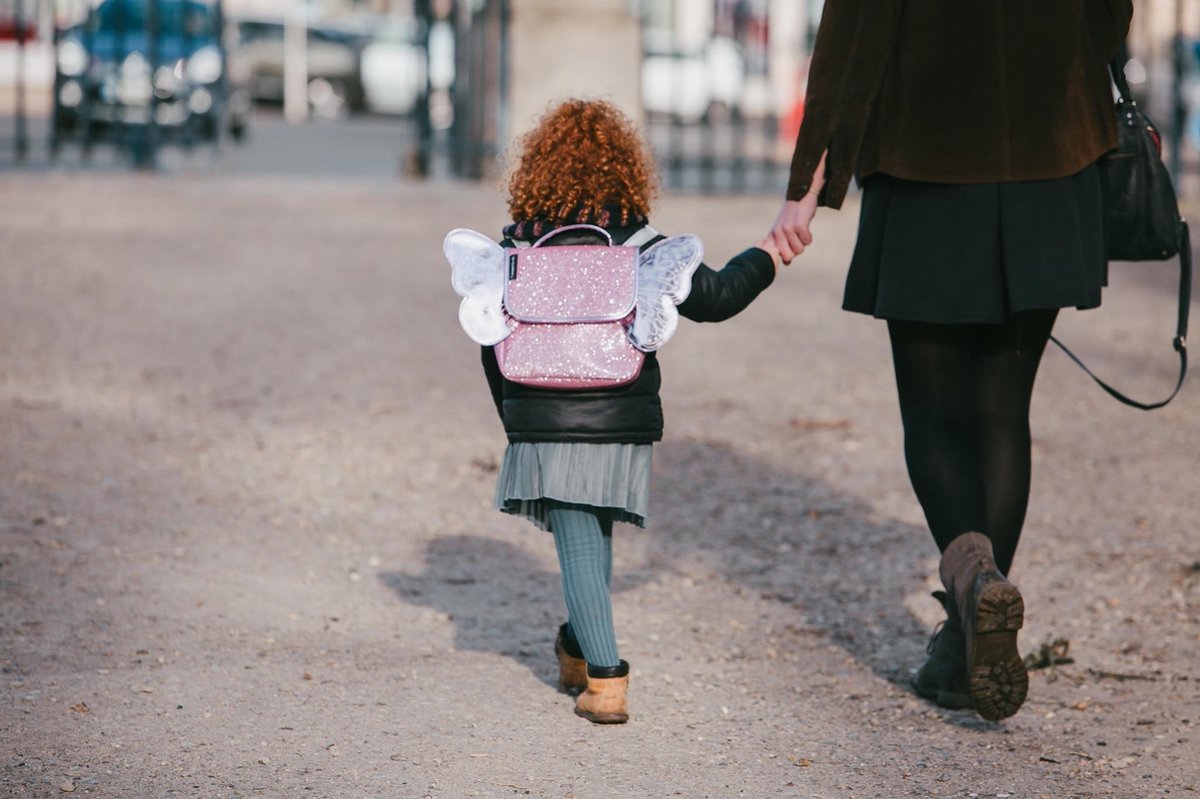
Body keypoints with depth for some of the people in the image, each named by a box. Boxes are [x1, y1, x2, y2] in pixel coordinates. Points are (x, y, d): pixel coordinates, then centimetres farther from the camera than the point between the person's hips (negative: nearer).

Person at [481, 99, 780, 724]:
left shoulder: (517, 245, -1)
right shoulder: (635, 243, -4)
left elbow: (493, 341, 6)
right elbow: (713, 297, 3)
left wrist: (513, 414, 20)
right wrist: (768, 256, 20)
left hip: (543, 426, 0)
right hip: (621, 423, 1)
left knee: (578, 546, 2)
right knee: (594, 536, 19)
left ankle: (604, 677, -9)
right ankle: (579, 649, 36)